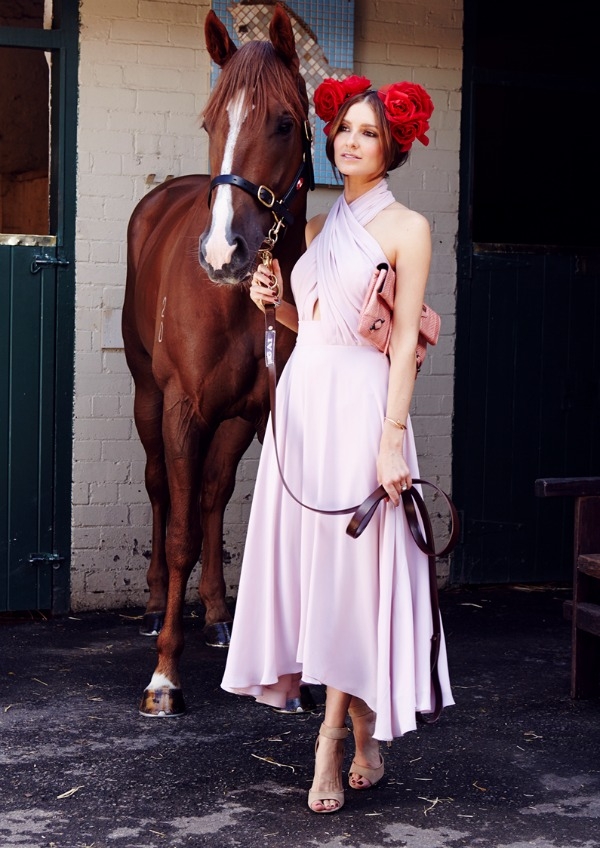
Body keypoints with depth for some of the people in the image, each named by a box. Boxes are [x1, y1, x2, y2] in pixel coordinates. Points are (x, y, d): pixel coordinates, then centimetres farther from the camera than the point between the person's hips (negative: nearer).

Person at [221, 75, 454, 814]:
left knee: (351, 563, -3)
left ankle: (333, 741, 6)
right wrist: (273, 302, 2)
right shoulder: (319, 227, 15)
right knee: (304, 555, 7)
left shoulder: (407, 228, -3)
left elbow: (404, 340, -9)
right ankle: (364, 740, 19)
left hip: (359, 404, -7)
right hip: (301, 397, 7)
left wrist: (392, 439, -16)